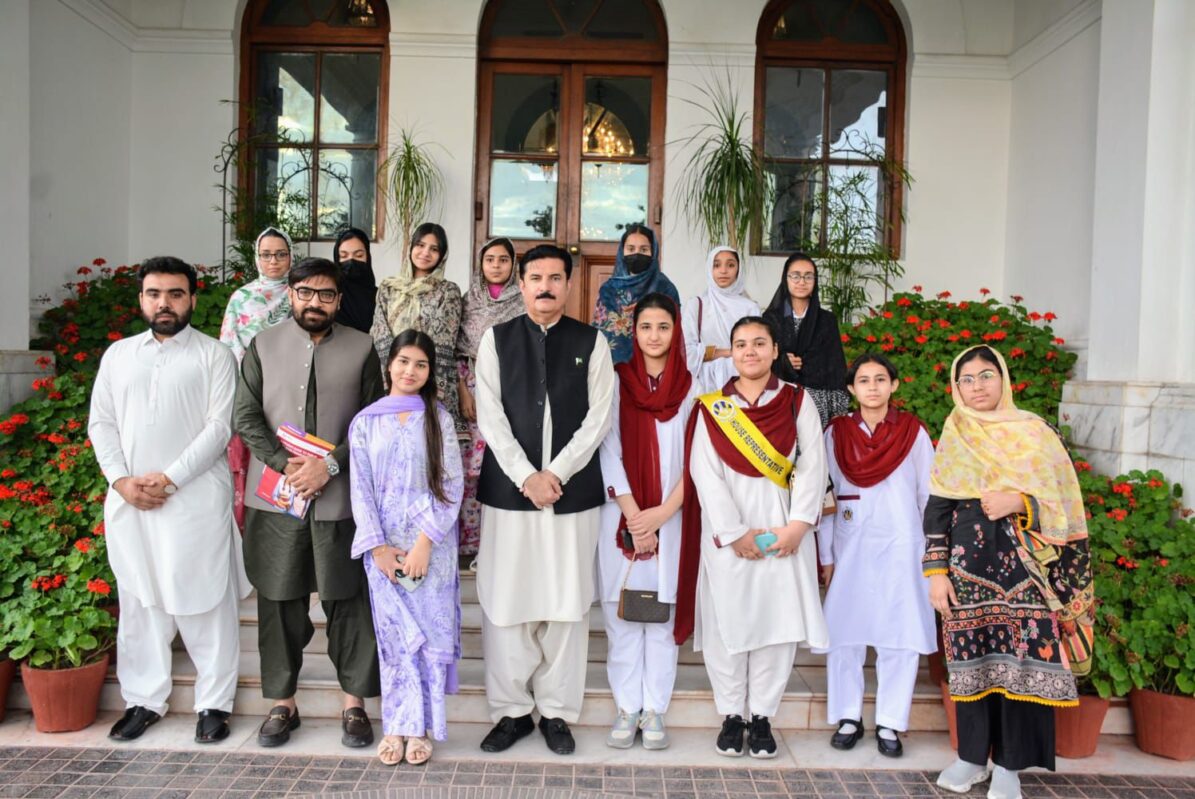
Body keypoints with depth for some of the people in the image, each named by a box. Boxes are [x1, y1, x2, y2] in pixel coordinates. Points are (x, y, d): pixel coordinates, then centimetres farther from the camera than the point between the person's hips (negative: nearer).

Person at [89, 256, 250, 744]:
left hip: (196, 498, -4)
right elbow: (101, 423, 10)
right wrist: (122, 479, -5)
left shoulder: (214, 355, 0)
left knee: (204, 602, 1)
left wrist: (170, 478, -15)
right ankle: (144, 700, 23)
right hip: (129, 499, 4)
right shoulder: (118, 354, 14)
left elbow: (219, 426, -8)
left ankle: (214, 703, 12)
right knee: (139, 601, 11)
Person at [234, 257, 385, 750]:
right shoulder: (262, 346, 7)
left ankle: (354, 703, 19)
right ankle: (282, 703, 25)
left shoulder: (362, 349, 3)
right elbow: (245, 417, 2)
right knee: (280, 602, 9)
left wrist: (331, 464, -12)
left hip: (340, 497, -1)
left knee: (348, 601, 4)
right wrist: (286, 464, -11)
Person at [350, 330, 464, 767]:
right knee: (394, 634, 4)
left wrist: (425, 543, -12)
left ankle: (420, 726, 14)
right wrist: (377, 546, -7)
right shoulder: (365, 422, 4)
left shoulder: (439, 419, 2)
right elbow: (361, 490, 2)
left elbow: (452, 485, -4)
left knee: (430, 632, 2)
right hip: (383, 546, 1)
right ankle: (397, 725, 15)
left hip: (431, 543, -1)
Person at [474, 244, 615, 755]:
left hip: (574, 492, 0)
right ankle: (512, 710, 18)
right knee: (505, 600, 3)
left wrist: (555, 474, -9)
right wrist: (526, 478, -10)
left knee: (567, 603, 5)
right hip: (508, 489, 0)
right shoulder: (496, 339, 7)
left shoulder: (592, 343, 6)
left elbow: (598, 418, 0)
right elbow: (490, 417, 0)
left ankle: (557, 712, 19)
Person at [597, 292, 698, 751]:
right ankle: (627, 708, 14)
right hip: (621, 516, 0)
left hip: (671, 518, 0)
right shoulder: (616, 380, 4)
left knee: (662, 614, 4)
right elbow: (609, 450, -2)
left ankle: (655, 711, 14)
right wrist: (633, 515, -8)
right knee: (621, 614, 3)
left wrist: (661, 513, -10)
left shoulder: (689, 387, 5)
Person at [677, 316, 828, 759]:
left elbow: (812, 466, -1)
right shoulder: (712, 407, 3)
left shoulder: (798, 401, 6)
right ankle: (731, 716, 18)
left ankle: (762, 715, 16)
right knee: (727, 620, 3)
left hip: (784, 529, 1)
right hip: (726, 529, 0)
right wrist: (734, 532, -12)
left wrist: (797, 525, -12)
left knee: (779, 620, 2)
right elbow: (705, 472, -5)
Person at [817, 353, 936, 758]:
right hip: (849, 549, 1)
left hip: (900, 547, 0)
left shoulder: (913, 433, 2)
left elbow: (929, 496, 6)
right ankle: (848, 717, 16)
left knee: (900, 635, 1)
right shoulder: (836, 433, 3)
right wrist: (826, 556, 3)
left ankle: (890, 723, 13)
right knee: (843, 632, 2)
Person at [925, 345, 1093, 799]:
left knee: (1021, 659, -2)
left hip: (1025, 566, -1)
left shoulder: (1035, 432, 3)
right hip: (968, 564, 2)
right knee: (972, 658, 6)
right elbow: (936, 509, 4)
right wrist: (936, 572, -3)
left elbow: (1061, 504, 1)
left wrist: (1017, 502, -17)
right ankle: (972, 755, 19)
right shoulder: (952, 438, 7)